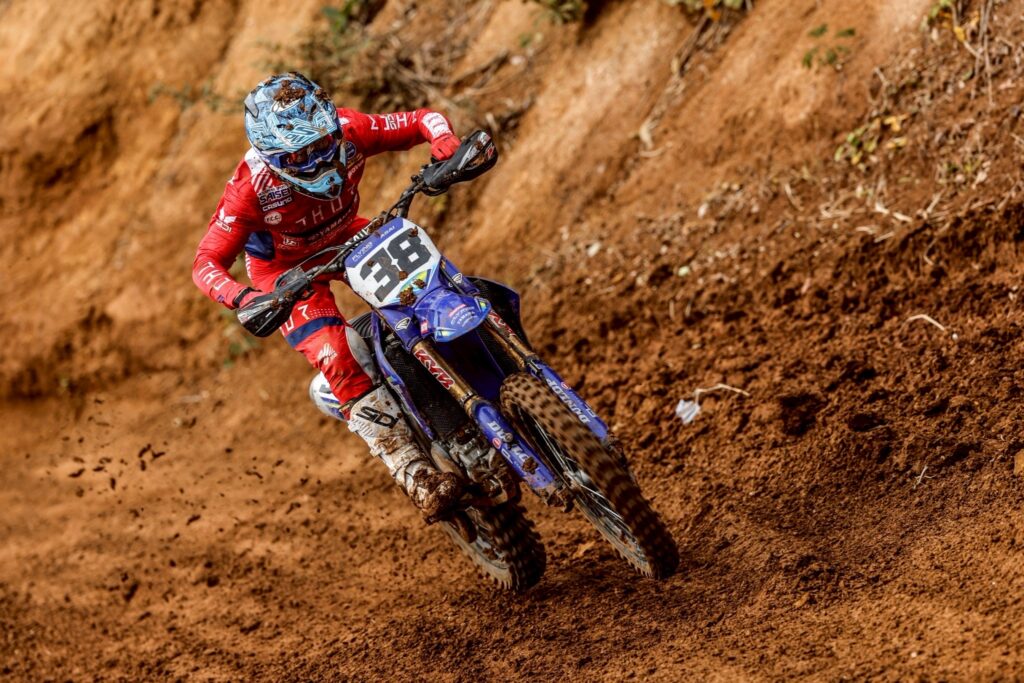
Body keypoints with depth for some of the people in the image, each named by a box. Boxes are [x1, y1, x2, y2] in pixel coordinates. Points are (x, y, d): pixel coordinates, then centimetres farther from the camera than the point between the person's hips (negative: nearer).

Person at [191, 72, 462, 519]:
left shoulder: (347, 131, -28)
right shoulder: (251, 187, -35)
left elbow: (422, 121, -19)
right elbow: (206, 263, -32)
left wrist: (446, 144, -42)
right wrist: (242, 298, -53)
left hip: (343, 236, 5)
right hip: (287, 269, -5)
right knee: (338, 361, -24)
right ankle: (412, 472, -23)